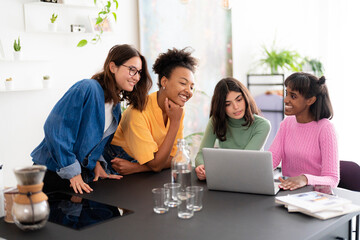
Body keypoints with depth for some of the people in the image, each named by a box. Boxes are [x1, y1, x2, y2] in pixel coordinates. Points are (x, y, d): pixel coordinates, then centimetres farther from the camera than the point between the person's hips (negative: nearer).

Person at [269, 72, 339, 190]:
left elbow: (332, 180, -14)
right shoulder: (286, 123, 9)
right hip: (288, 190, 5)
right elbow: (271, 158, 2)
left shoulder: (325, 128, -10)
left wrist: (305, 179, -33)